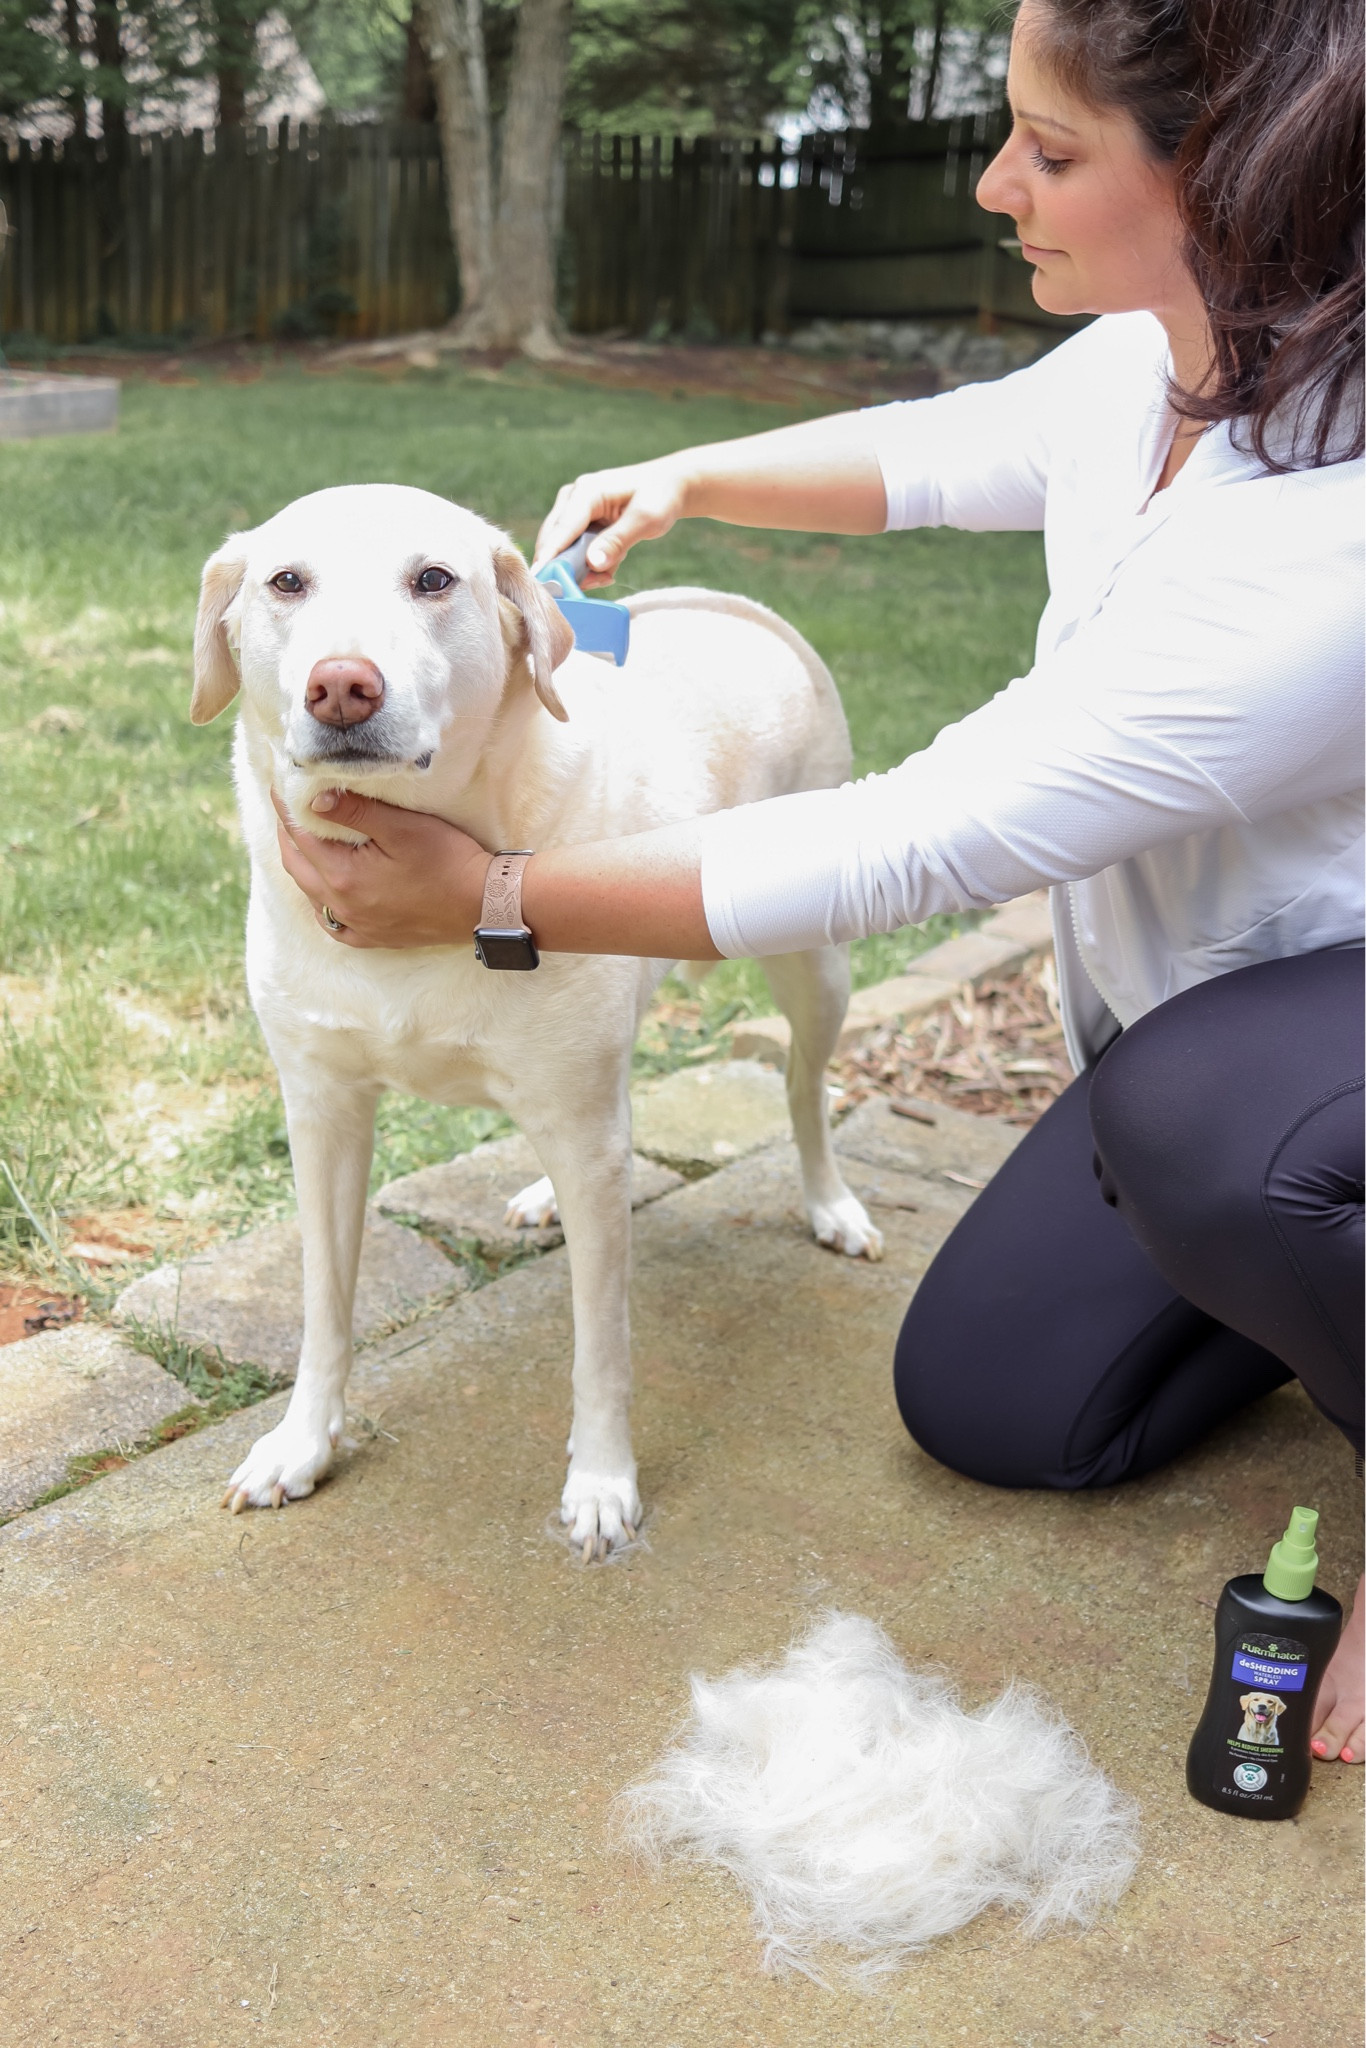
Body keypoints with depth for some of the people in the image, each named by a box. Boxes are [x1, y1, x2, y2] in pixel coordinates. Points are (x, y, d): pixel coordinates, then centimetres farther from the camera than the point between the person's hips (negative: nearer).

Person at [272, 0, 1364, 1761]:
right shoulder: (1144, 360, -10)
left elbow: (922, 847, -35)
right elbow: (944, 452, 15)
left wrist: (487, 900, -27)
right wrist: (683, 480, 2)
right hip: (1192, 1006, 8)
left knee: (1191, 1111, -42)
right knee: (980, 1403, 8)